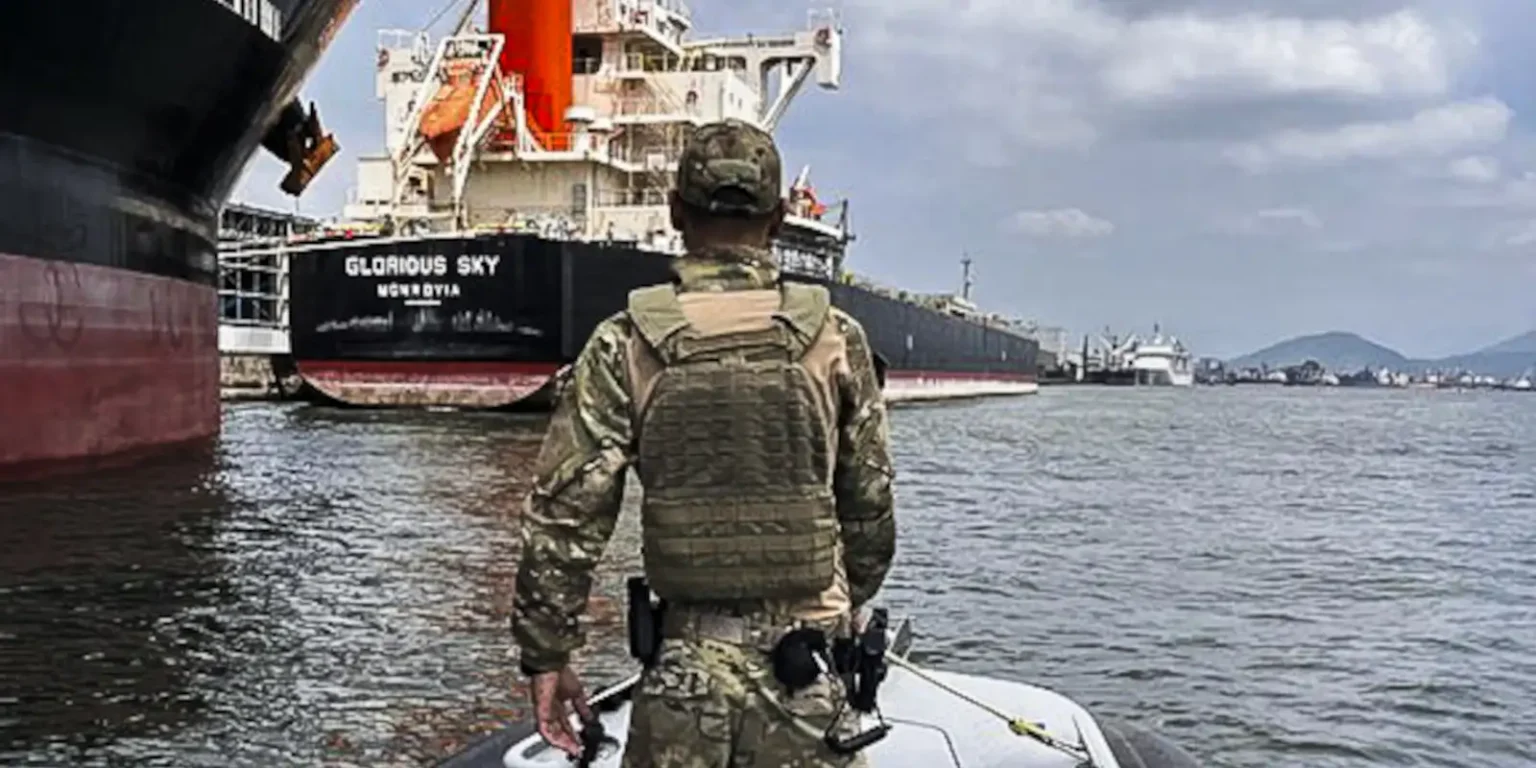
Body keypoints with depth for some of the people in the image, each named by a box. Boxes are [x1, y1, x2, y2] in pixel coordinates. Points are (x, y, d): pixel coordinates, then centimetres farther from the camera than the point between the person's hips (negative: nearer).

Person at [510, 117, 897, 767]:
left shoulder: (624, 346, -5)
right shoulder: (836, 339, -1)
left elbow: (564, 513, -7)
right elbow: (872, 507, 6)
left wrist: (546, 654, 2)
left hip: (684, 670, 0)